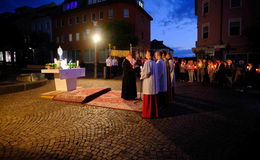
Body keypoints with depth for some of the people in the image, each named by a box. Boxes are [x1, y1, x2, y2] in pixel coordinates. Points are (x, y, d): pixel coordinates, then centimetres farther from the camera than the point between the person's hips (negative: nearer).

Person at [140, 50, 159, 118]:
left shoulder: (147, 62, -14)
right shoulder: (154, 62, 9)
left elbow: (146, 72, -17)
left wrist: (142, 76, 3)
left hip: (148, 82, -8)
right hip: (154, 82, 8)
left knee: (147, 99, 2)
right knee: (154, 98, 12)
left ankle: (147, 113, 10)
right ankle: (154, 112, 21)